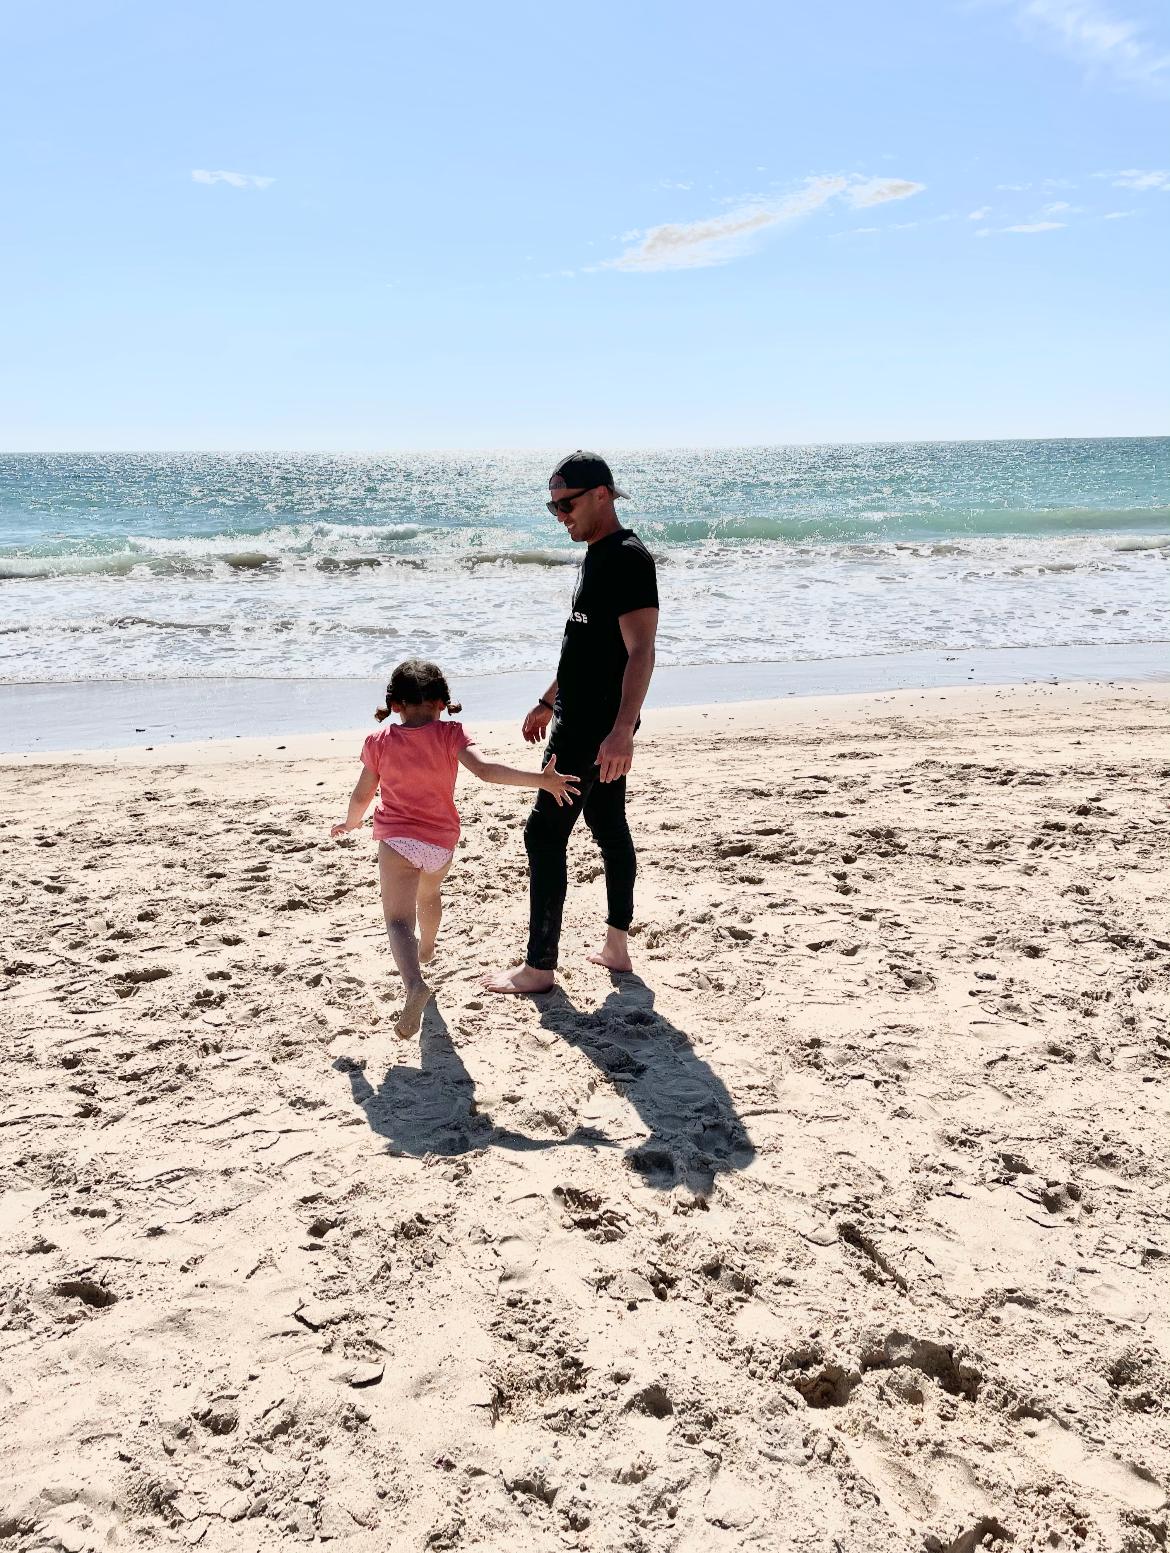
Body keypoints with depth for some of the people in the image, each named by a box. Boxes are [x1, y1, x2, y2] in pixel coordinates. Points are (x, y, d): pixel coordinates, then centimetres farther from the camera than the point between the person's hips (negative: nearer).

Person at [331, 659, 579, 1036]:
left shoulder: (379, 740, -1)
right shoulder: (451, 734, -6)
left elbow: (362, 795, 5)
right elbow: (485, 770, -21)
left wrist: (350, 824, 26)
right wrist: (541, 779, -25)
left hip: (397, 838, -3)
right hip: (441, 840, 3)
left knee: (398, 919, -10)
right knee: (429, 895, 32)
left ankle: (414, 984, -36)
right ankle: (426, 949, 59)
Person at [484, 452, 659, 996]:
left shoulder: (628, 558, -17)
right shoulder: (596, 555, 14)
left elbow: (640, 651, -26)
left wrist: (622, 731, -35)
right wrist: (549, 702, 29)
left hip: (595, 728, -10)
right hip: (583, 720, 10)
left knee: (545, 833, -6)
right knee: (609, 828, 14)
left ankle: (539, 965, 2)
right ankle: (617, 945, 24)